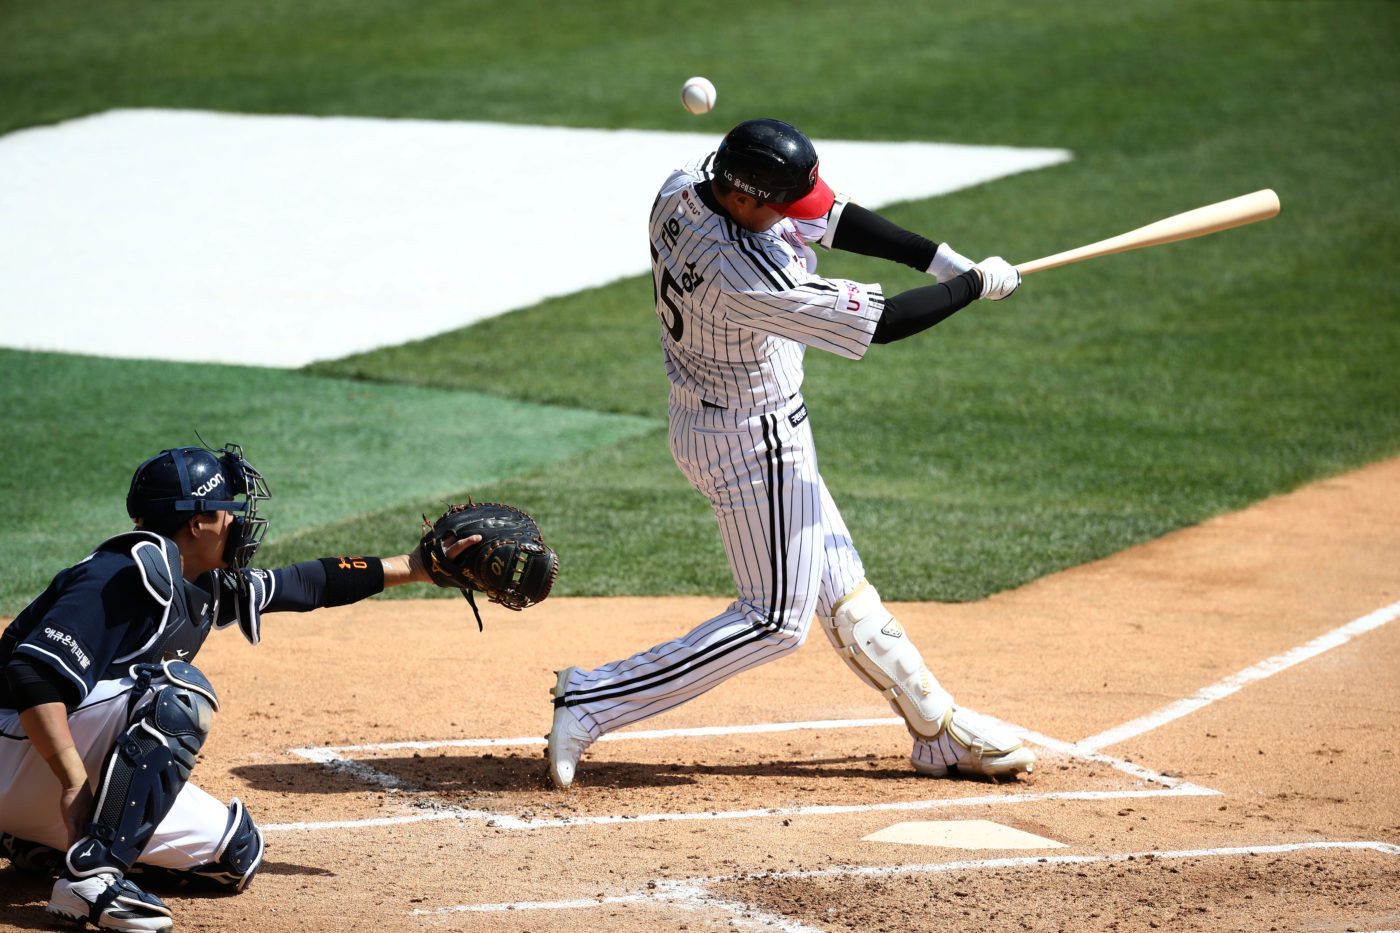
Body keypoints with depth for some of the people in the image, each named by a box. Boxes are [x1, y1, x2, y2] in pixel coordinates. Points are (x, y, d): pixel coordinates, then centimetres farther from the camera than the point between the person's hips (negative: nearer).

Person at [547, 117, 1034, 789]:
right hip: (756, 444, -10)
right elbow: (881, 322, -26)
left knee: (839, 589, 18)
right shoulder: (745, 277, -35)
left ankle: (943, 732, 30)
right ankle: (594, 703, 0)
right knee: (776, 620, 2)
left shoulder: (683, 186, -10)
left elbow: (827, 217, -2)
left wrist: (940, 258, -8)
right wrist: (976, 285, -13)